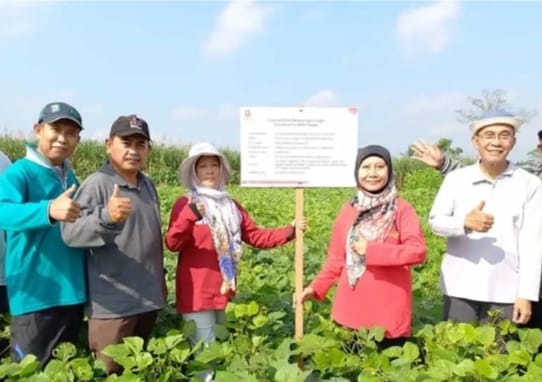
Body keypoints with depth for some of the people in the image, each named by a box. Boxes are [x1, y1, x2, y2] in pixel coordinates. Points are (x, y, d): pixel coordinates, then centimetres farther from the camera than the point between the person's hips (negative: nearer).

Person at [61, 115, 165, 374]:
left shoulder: (148, 185, 10)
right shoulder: (96, 184, -14)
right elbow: (70, 233, -25)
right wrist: (106, 217, -42)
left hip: (149, 298, 7)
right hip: (112, 303, -7)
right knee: (110, 372, 3)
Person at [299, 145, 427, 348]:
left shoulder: (402, 209, -3)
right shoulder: (347, 210, 7)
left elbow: (418, 251, -12)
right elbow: (336, 258, 11)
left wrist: (372, 250, -16)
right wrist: (316, 287, 1)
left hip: (390, 310, -3)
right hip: (351, 308, 3)